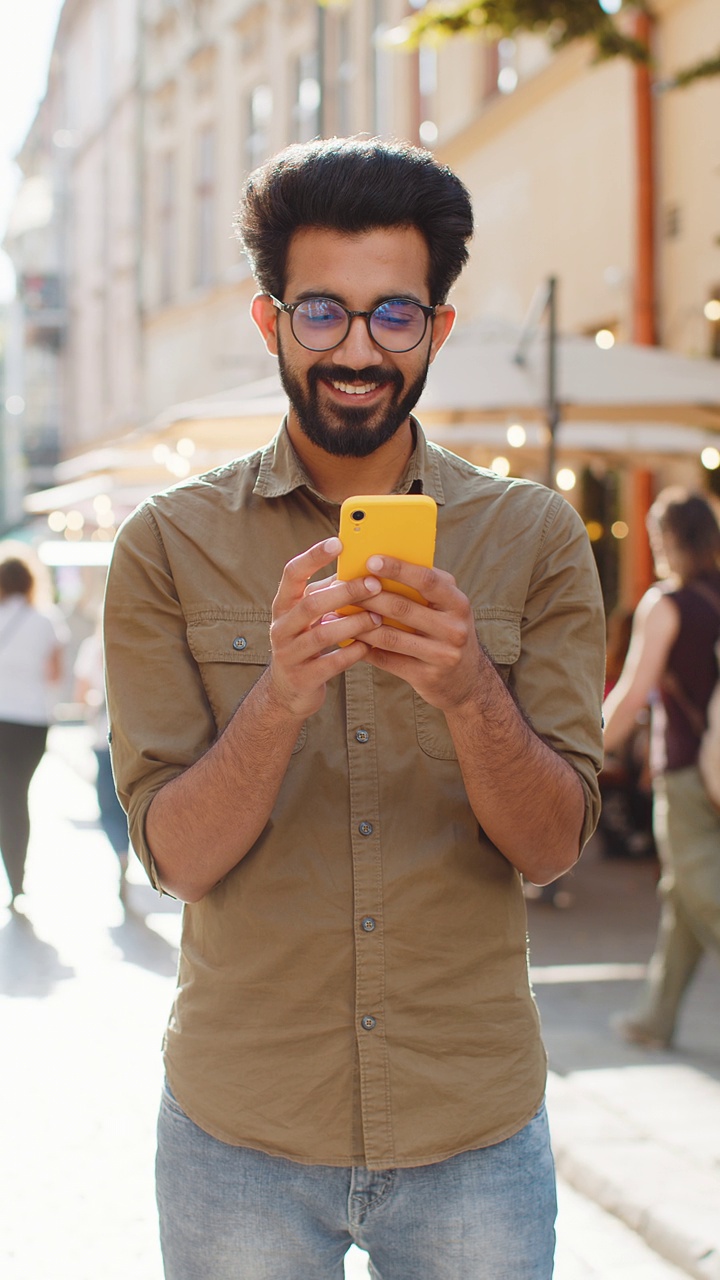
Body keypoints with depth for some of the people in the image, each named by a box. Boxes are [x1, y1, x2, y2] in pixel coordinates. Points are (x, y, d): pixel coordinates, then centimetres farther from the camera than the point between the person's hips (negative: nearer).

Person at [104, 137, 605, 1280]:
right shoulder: (168, 545, -3)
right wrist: (283, 692, -25)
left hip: (476, 1128, 1)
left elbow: (554, 845, -6)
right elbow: (176, 856, -8)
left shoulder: (534, 536, -1)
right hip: (242, 1128, 0)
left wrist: (467, 691, -25)